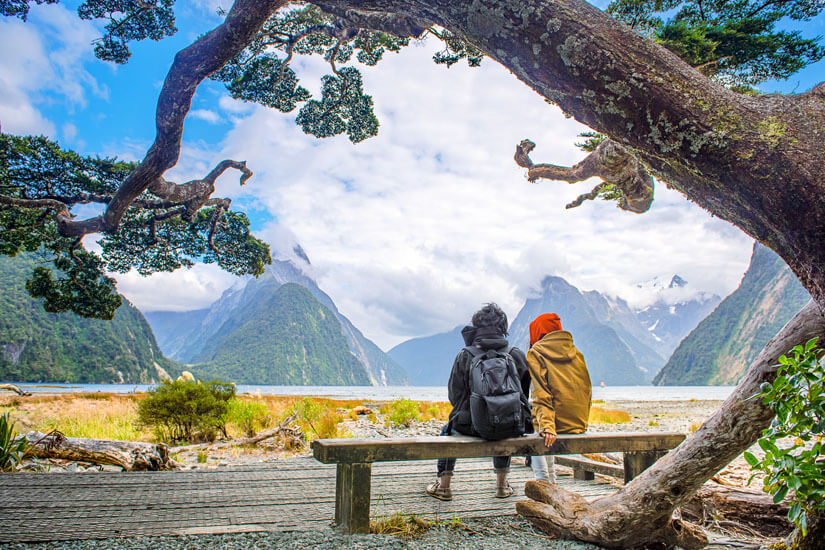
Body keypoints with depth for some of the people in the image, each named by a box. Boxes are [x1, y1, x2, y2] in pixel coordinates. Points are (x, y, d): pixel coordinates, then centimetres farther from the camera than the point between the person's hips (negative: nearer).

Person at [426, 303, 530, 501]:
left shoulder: (464, 356, -8)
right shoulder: (516, 354, -5)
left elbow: (454, 395, -2)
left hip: (472, 427, -1)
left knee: (449, 430, 32)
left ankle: (443, 485, 35)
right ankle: (502, 483, 42)